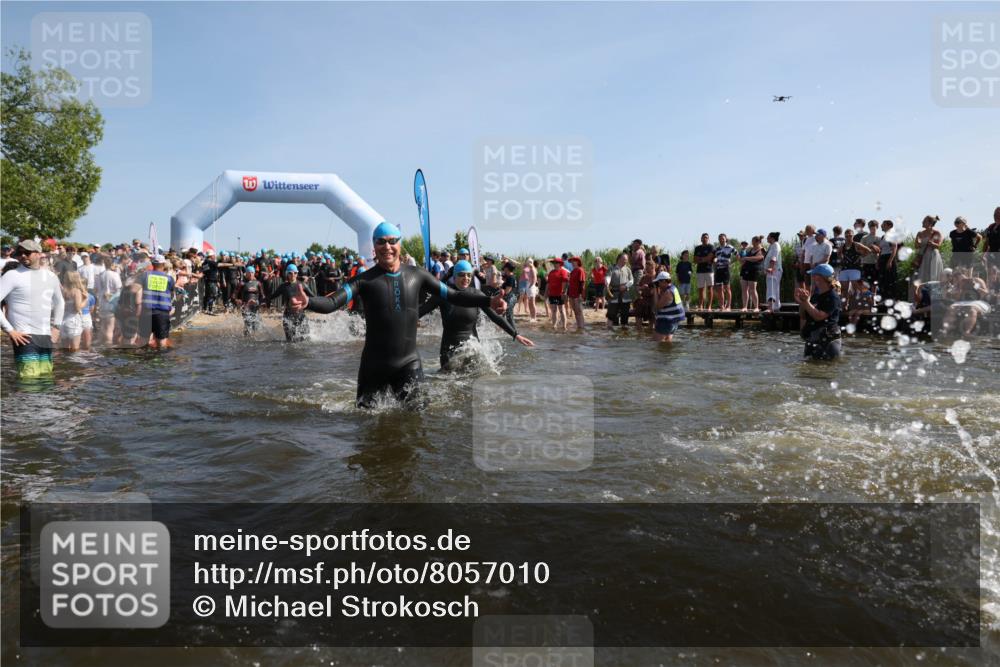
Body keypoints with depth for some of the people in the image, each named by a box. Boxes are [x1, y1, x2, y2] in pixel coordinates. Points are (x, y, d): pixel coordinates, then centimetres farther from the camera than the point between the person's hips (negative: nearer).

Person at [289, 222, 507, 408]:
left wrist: (489, 301, -9)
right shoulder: (365, 280, -7)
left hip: (409, 363, 1)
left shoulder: (416, 275, 1)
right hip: (374, 365, -1)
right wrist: (307, 302, -41)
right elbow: (332, 303, -19)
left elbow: (453, 295, 2)